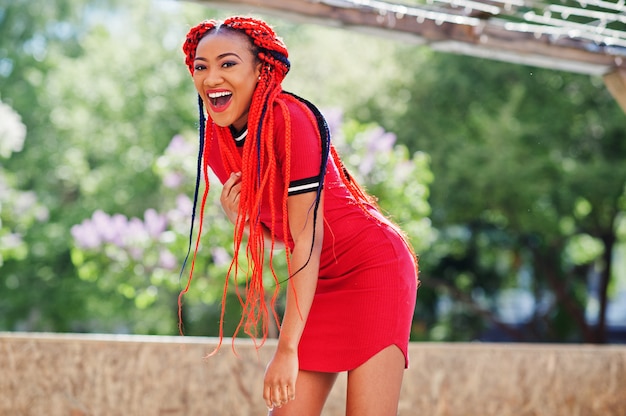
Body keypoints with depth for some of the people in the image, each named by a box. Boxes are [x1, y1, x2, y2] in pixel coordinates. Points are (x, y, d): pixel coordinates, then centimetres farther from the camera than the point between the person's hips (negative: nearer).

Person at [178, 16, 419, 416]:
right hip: (318, 282, 7)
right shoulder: (215, 141, 0)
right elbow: (266, 236, 9)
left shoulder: (290, 118, -22)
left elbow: (307, 237, -22)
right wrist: (237, 217, -16)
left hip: (373, 267, -7)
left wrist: (287, 348, -22)